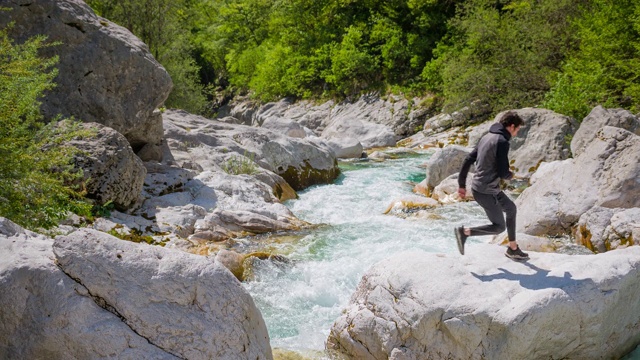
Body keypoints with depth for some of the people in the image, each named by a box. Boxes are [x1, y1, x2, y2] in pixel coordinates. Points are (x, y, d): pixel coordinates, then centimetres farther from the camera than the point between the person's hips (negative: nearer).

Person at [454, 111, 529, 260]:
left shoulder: (487, 137, 8)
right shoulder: (502, 142, -18)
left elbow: (468, 160, 11)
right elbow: (503, 173, -21)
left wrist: (462, 184, 15)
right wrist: (510, 175, 3)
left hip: (478, 186, 9)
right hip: (486, 192, -9)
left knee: (511, 208, 22)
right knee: (499, 227, 5)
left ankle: (513, 249, 31)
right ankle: (465, 232, 0)